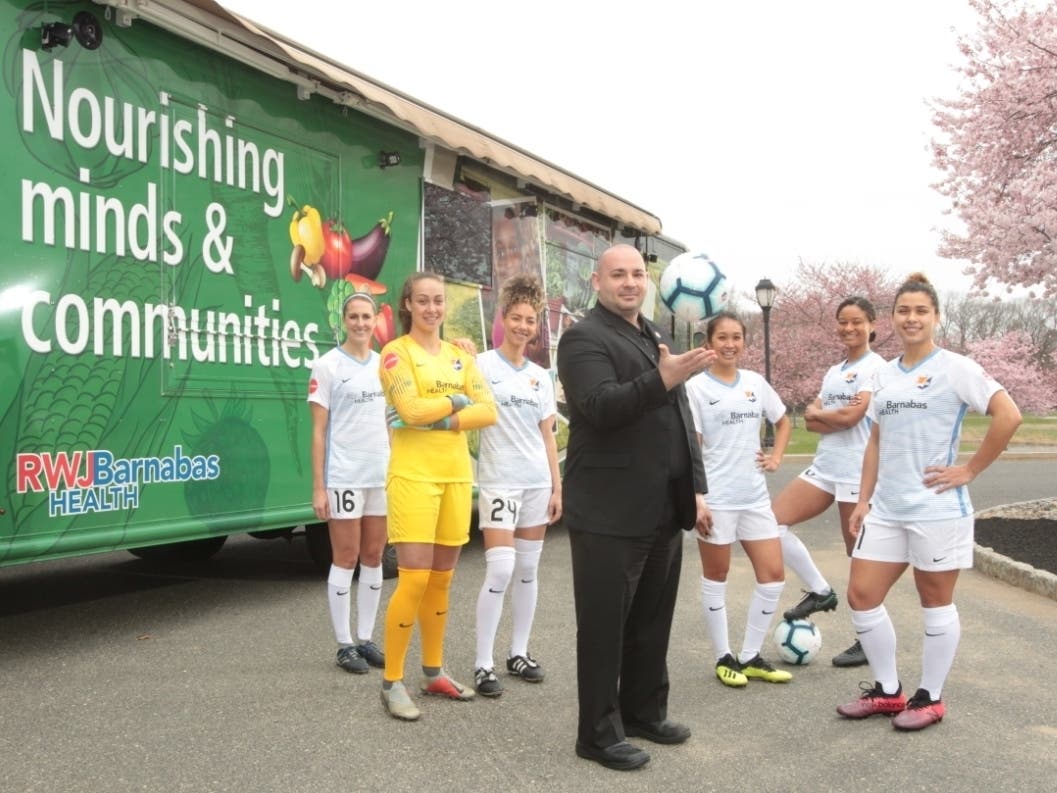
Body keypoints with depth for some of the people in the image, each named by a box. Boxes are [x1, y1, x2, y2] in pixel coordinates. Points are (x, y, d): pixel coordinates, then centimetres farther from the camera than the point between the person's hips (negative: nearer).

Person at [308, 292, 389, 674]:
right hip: (344, 476, -5)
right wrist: (318, 488, -10)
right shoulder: (327, 366, -4)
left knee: (373, 558, 9)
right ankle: (345, 645, 9)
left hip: (382, 475, 5)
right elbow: (318, 431, -6)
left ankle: (366, 639, 19)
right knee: (346, 559, 0)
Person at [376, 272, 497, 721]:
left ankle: (433, 672, 23)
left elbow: (488, 412, 2)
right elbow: (412, 410, -17)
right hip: (414, 475, -5)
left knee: (441, 580, 11)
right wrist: (456, 401, -3)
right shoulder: (396, 352, -2)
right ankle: (392, 682, 1)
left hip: (457, 475, 6)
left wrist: (438, 419, -11)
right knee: (414, 579, -10)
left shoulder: (460, 356, 14)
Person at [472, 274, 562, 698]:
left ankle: (519, 652, 22)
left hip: (537, 481, 6)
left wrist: (557, 486, 10)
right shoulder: (482, 365, -4)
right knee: (500, 570, -12)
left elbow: (548, 436, 14)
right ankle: (483, 664, -3)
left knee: (528, 570, 10)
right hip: (499, 481, -5)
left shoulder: (540, 376, 11)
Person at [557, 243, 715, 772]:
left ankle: (644, 712, 32)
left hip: (663, 511, 8)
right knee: (604, 626, 2)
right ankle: (599, 733, 13)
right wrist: (663, 379, -36)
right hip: (610, 513, -8)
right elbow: (601, 407, -24)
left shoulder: (658, 338, 18)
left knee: (652, 620, 17)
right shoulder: (584, 338, -8)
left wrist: (696, 489, 15)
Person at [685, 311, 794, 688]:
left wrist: (776, 456, 8)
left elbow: (783, 421, 24)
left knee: (773, 575, 4)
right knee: (716, 576, 7)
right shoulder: (696, 386, -6)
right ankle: (724, 658, 20)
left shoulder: (756, 383, 8)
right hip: (715, 498, -5)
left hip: (755, 496, 5)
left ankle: (751, 657, 17)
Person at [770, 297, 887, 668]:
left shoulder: (875, 367, -6)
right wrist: (838, 416, -10)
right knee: (773, 520, -3)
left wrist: (820, 413, 0)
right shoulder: (833, 371, 17)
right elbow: (810, 420, 8)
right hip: (824, 467, 8)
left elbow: (851, 417, -17)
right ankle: (819, 590, 11)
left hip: (858, 473, -8)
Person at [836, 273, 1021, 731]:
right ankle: (888, 690, 21)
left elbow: (1008, 416, -15)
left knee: (936, 602, 6)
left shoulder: (954, 367, -7)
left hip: (936, 509, -6)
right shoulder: (884, 375, 11)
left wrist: (969, 471, -13)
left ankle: (930, 698, 21)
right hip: (886, 510, 6)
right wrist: (864, 500, 10)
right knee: (861, 595, 5)